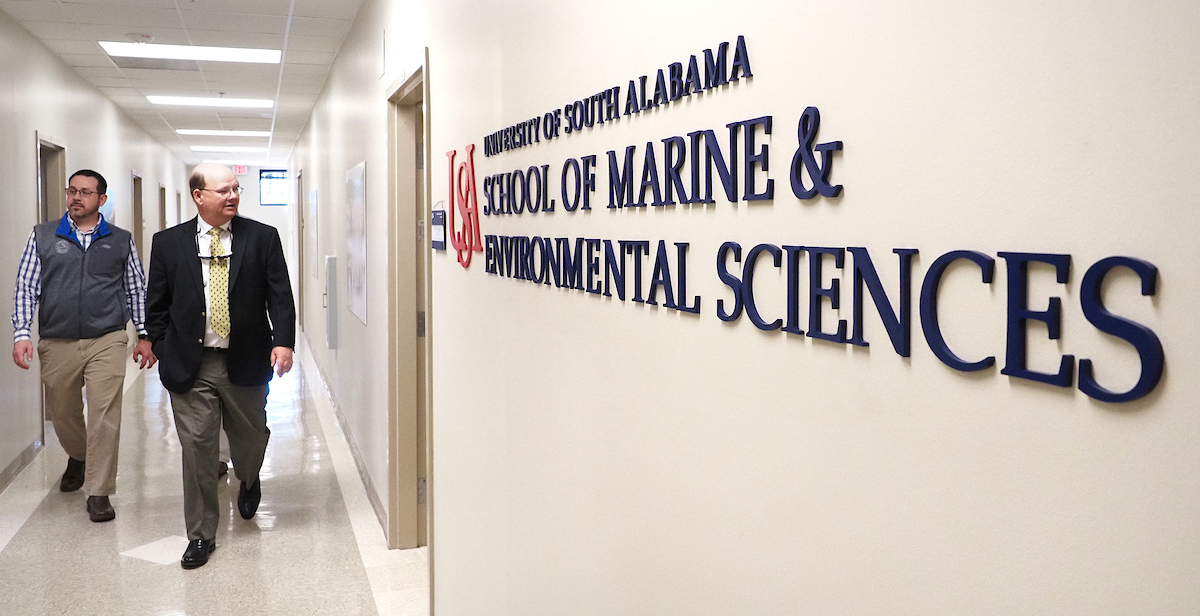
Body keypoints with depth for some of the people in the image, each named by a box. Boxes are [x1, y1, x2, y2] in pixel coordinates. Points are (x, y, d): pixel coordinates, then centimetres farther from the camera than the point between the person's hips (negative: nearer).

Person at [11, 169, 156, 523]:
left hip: (107, 342, -2)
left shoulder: (121, 241, 6)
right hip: (56, 344, 2)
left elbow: (137, 290, 9)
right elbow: (26, 288, 3)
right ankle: (78, 458, 46)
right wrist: (22, 334, -6)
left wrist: (144, 335, 6)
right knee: (62, 414, 16)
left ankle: (99, 493, 2)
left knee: (104, 417, -8)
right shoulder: (42, 237, 6)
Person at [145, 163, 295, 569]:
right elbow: (156, 304, 8)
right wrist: (164, 352, 1)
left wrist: (283, 340, -15)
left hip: (245, 362, 0)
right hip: (190, 364, 0)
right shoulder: (168, 243, 3)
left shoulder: (262, 237, 1)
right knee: (197, 448, 2)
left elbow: (280, 295, -2)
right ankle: (201, 536, 17)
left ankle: (249, 481, 51)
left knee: (250, 438, 15)